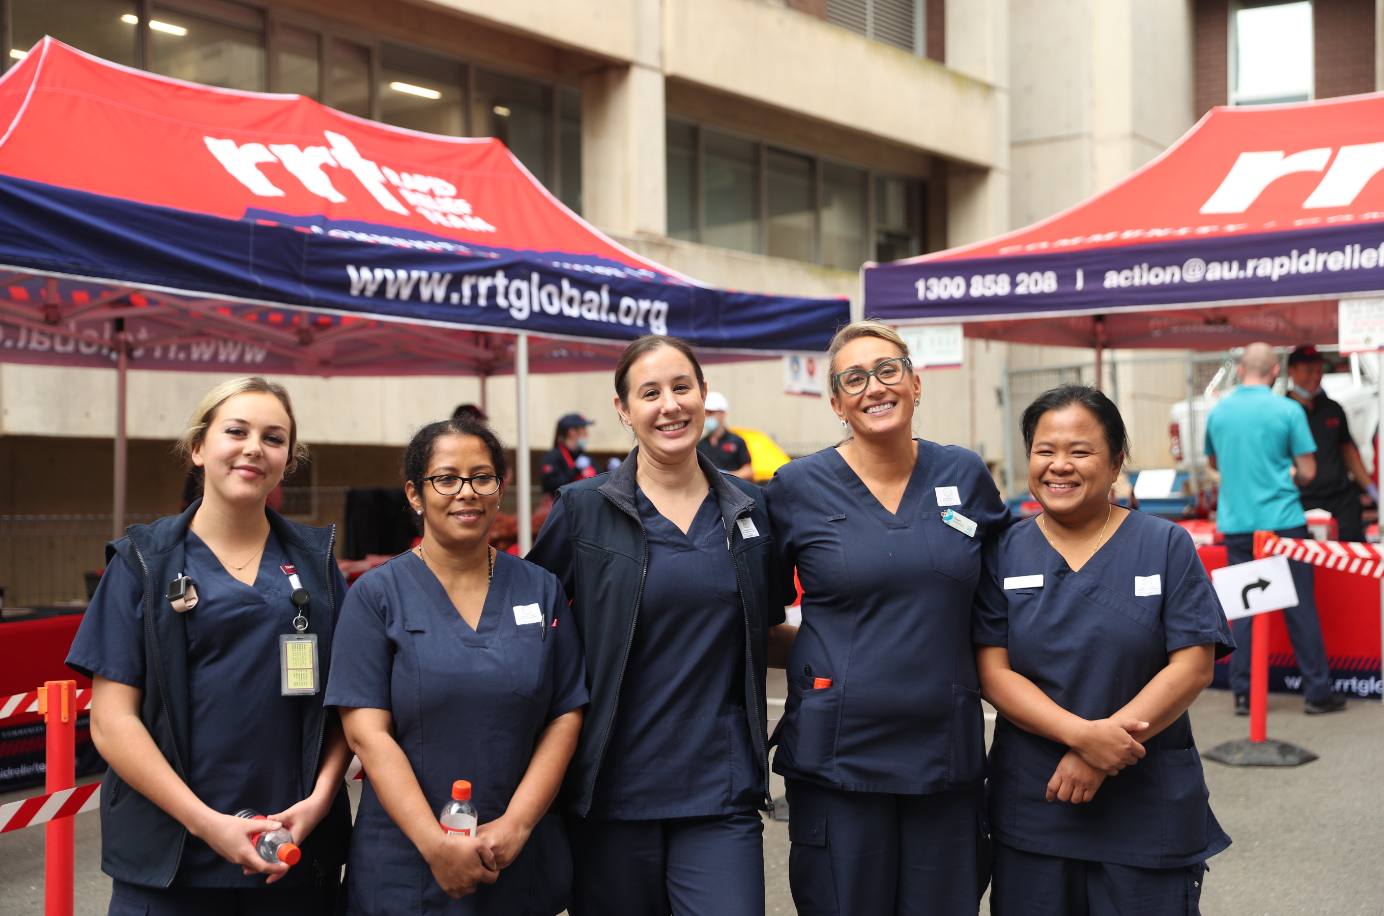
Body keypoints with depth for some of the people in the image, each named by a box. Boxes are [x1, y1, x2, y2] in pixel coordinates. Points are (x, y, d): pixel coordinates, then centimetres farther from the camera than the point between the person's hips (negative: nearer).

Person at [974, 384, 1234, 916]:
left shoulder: (1165, 546, 0)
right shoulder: (1003, 553, 3)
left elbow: (1193, 667, -7)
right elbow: (993, 672, -4)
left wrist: (1106, 745, -16)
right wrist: (1082, 734, -19)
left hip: (1149, 807, -1)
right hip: (1030, 807, 1)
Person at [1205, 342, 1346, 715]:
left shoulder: (1217, 412, 5)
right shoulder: (1288, 411, -7)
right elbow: (1307, 473, -4)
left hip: (1236, 524, 3)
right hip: (1282, 518, -3)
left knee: (1242, 610, 8)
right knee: (1299, 608, 4)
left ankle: (1244, 693, 9)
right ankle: (1317, 691, 11)